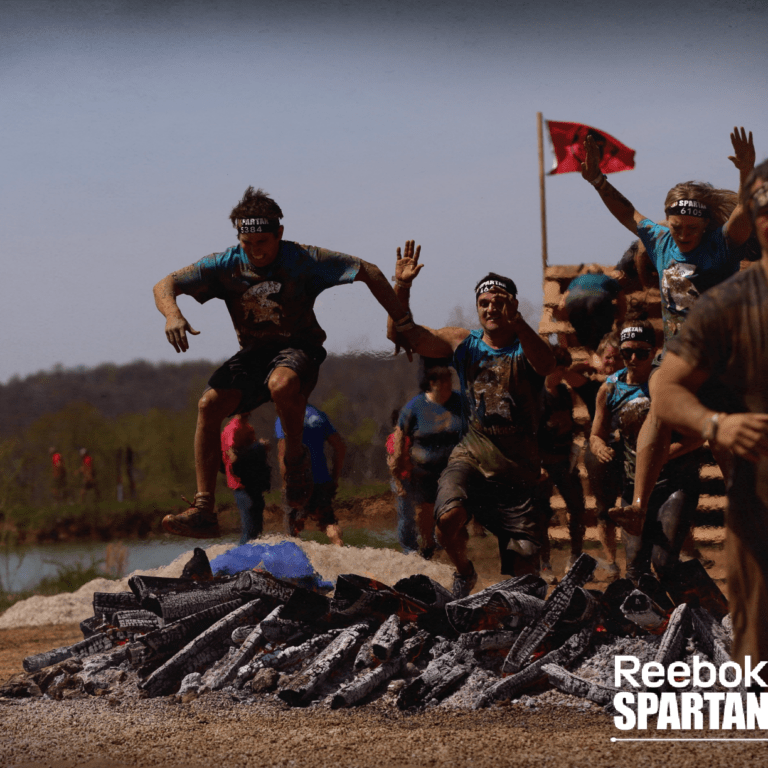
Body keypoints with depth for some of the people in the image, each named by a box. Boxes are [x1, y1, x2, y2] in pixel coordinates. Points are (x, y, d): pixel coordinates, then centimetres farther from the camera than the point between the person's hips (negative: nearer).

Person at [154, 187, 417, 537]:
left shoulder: (303, 260, -17)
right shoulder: (227, 265, -9)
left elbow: (368, 272, -13)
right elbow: (165, 285, -10)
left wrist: (402, 321, -13)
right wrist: (172, 313, -34)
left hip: (298, 348, -4)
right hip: (254, 351, 4)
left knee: (282, 384, -40)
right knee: (209, 404, -21)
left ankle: (295, 458, -10)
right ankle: (203, 510, -20)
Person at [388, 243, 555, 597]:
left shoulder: (526, 348, 0)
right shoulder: (463, 343, 9)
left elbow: (547, 364, -26)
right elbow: (400, 334, 7)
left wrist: (516, 322, -43)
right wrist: (402, 286, -9)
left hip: (518, 470, -1)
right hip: (470, 459, 1)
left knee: (523, 572, -4)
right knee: (449, 516, -30)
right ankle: (463, 572, 2)